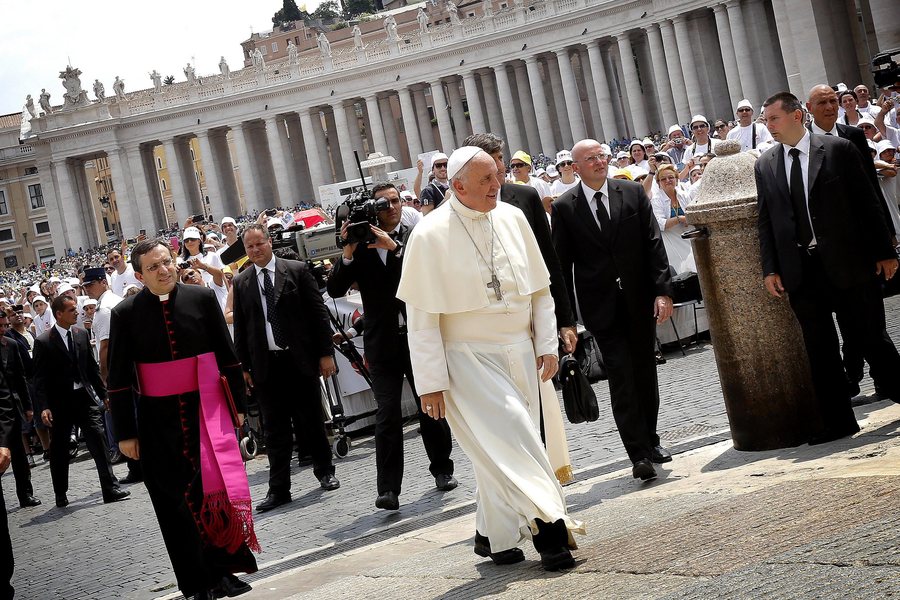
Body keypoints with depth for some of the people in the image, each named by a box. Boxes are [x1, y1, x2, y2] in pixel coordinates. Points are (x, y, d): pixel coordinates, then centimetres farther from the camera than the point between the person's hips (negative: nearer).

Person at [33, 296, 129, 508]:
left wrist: (103, 393, 11)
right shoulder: (43, 342, -7)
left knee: (98, 441, -7)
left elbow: (92, 367, 13)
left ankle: (110, 489, -8)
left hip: (85, 397, 3)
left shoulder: (81, 335, 7)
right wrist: (44, 407, -16)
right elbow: (39, 378, -8)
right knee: (59, 450, 8)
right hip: (59, 402, -3)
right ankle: (60, 495, 23)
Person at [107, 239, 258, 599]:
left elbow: (227, 355, 7)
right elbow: (119, 378, 0)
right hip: (159, 420, 0)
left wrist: (237, 404, 7)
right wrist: (126, 433, -2)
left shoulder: (202, 299, 0)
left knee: (217, 487, -1)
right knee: (176, 501, 5)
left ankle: (222, 570, 15)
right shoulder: (126, 313, -3)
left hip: (207, 411, 1)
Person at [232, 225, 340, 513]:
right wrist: (244, 366, 6)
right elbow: (240, 327, 10)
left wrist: (325, 352, -5)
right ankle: (279, 489, 7)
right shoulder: (241, 282, 7)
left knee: (312, 421, 7)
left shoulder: (297, 270, 0)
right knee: (275, 429, 3)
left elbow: (318, 313, 0)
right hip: (265, 365, 2)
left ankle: (324, 471, 26)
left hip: (300, 360, -2)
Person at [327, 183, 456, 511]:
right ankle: (388, 489, -8)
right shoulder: (360, 244, 4)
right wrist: (348, 253, -17)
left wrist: (394, 247, -24)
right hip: (383, 343, 0)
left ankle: (442, 469, 30)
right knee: (387, 414, -6)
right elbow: (335, 290, -2)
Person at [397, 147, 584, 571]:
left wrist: (547, 344, 5)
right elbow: (421, 318, -10)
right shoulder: (430, 236, -12)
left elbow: (540, 289, 11)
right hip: (469, 359, -5)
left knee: (498, 452, 10)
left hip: (519, 354, 5)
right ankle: (549, 526, -7)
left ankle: (493, 534, 25)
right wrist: (431, 383, -11)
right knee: (508, 443, -12)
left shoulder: (512, 219, 2)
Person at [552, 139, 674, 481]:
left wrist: (663, 290, -7)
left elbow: (653, 244, 2)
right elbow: (562, 263, 0)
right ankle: (639, 454, -9)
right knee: (621, 377, -8)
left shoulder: (633, 192, 4)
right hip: (602, 306, -3)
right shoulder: (565, 207, -2)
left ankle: (650, 440, 30)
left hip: (639, 299, 3)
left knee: (645, 371, 13)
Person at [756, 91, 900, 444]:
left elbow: (867, 204, 0)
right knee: (819, 350, 6)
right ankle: (836, 422, 13)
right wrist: (770, 269, 3)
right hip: (800, 270, 3)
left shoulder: (839, 150, -1)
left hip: (847, 265, -3)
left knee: (871, 339, 3)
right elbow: (765, 220, 10)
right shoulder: (765, 165, 9)